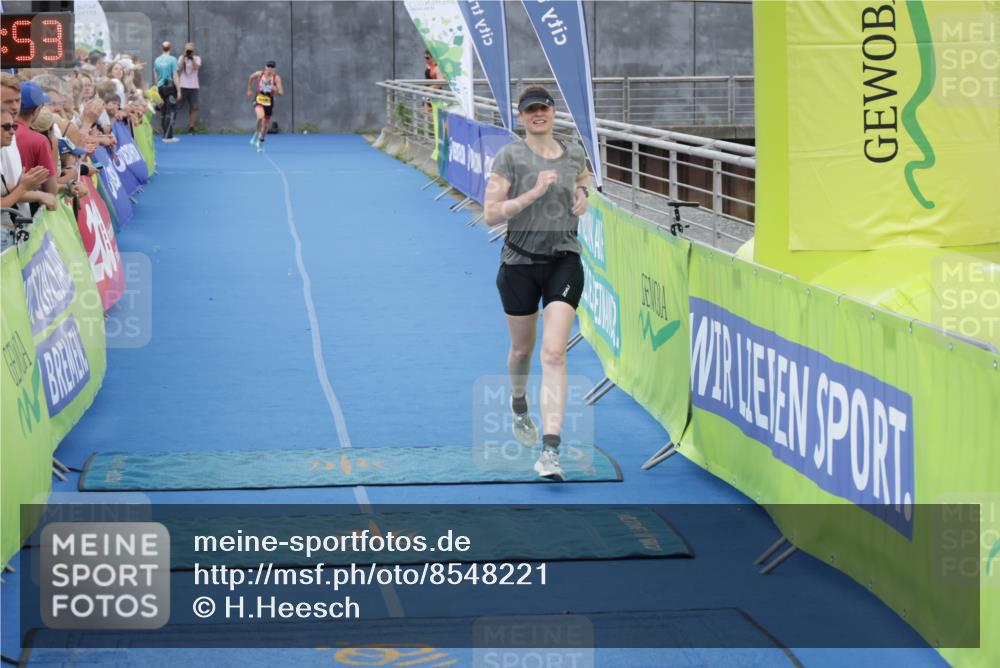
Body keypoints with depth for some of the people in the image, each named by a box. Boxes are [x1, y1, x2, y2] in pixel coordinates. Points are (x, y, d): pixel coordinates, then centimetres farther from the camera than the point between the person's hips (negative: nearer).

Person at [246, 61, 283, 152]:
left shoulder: (276, 77, -11)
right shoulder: (259, 74, -6)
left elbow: (281, 92, -17)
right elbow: (250, 78, 16)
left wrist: (276, 89, -38)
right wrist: (249, 90, 20)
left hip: (269, 101, 1)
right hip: (259, 100, -1)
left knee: (265, 125, 10)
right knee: (260, 116, -32)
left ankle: (260, 144, 30)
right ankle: (256, 134, -8)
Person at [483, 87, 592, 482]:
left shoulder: (574, 154, 5)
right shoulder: (509, 157, -7)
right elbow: (491, 214, -13)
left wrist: (583, 194, 7)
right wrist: (533, 194, -22)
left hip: (565, 262, 1)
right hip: (520, 263, -1)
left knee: (554, 354, -14)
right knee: (522, 349, 17)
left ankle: (550, 450, -20)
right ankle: (519, 405, 52)